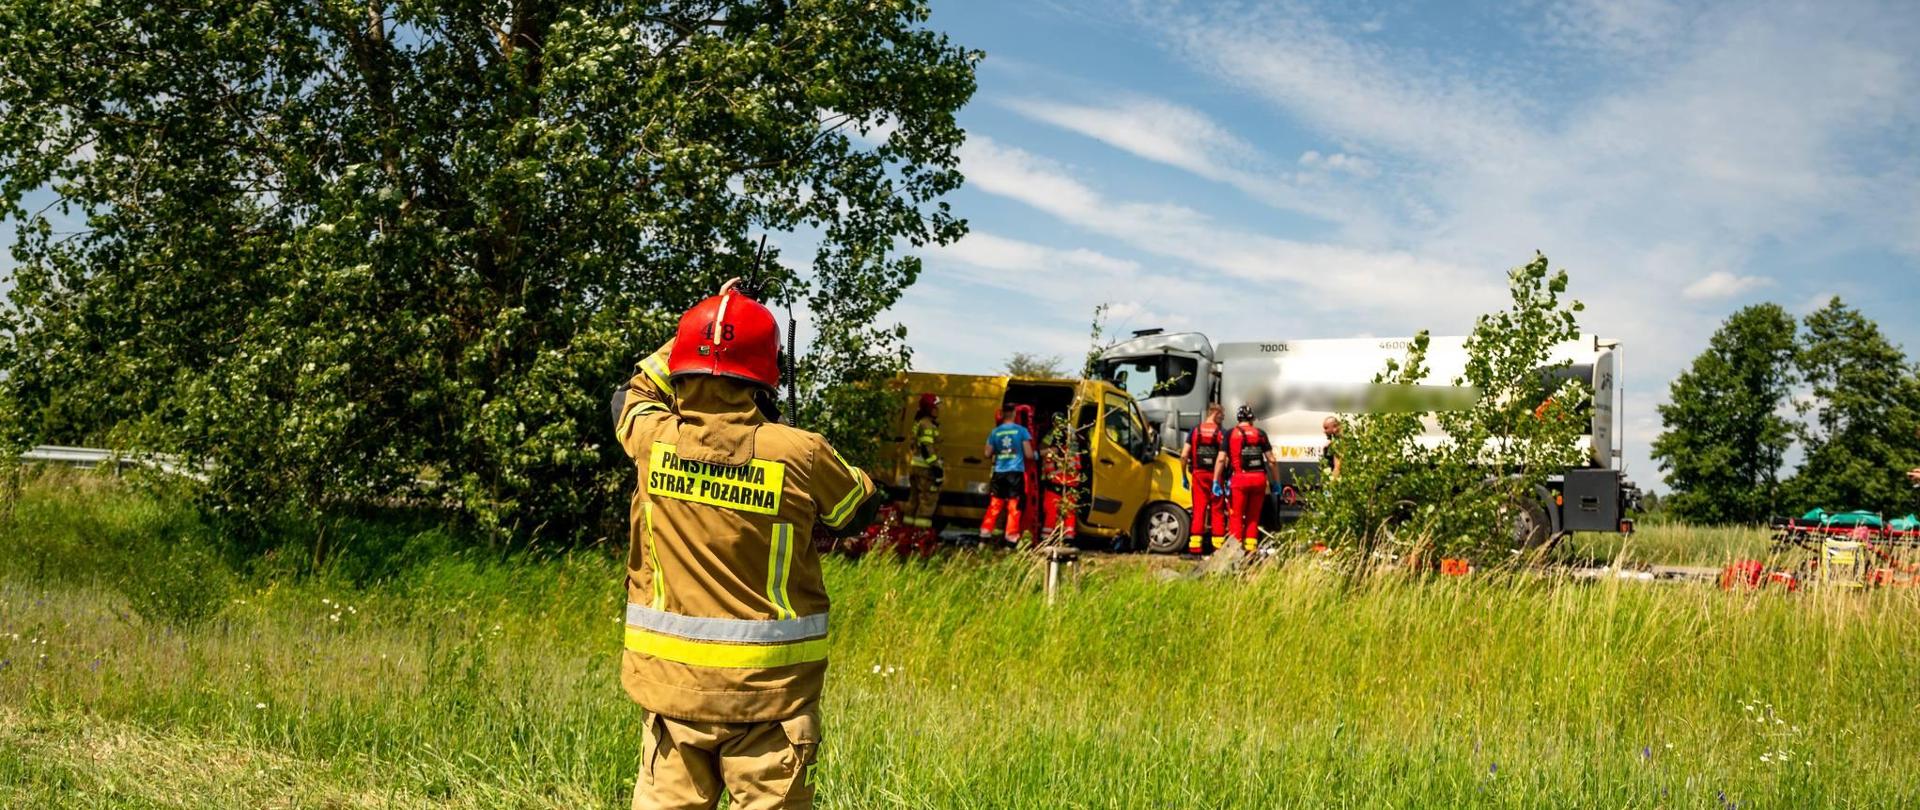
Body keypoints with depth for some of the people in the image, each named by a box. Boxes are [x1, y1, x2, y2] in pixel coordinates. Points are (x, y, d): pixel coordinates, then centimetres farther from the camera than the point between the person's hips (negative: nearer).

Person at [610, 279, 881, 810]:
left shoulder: (654, 442, -5)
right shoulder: (800, 454, -12)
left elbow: (632, 395, 20)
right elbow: (860, 509, 7)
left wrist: (698, 330, 21)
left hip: (673, 683, 3)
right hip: (769, 688, -3)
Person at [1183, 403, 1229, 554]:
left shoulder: (1194, 431, 3)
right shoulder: (1221, 433, -5)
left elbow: (1184, 455, -3)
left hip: (1199, 475, 2)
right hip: (1216, 475, -2)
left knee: (1199, 510, 4)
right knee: (1217, 510, 6)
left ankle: (1195, 547, 0)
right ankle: (1218, 546, 6)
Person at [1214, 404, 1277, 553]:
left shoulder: (1231, 434, 5)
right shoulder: (1260, 433, 8)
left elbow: (1221, 459, -3)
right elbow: (1271, 461, 5)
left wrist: (1216, 481, -2)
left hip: (1240, 479, -2)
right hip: (1259, 479, 2)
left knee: (1237, 516, 4)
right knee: (1253, 517, 12)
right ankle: (1251, 550, 10)